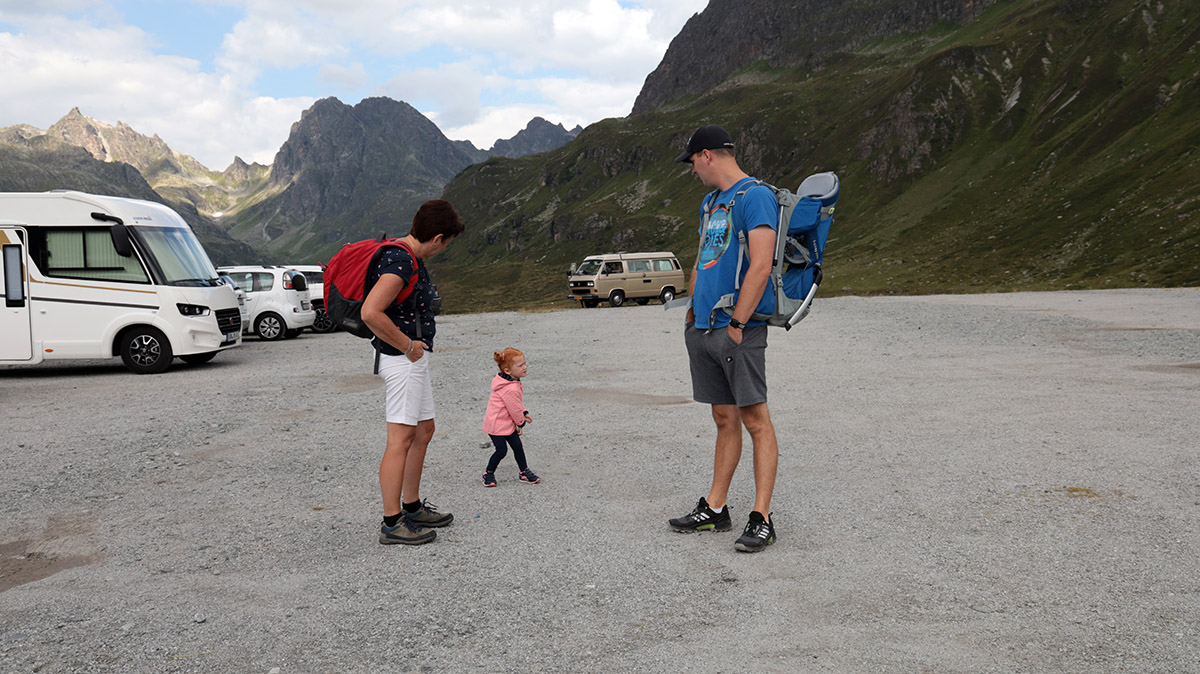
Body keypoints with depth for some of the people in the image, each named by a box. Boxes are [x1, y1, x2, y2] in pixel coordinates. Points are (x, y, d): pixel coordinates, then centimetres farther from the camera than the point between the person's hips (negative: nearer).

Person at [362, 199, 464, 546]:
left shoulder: (412, 257, 11)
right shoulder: (400, 262, -21)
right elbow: (371, 313, -31)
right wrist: (408, 346, -20)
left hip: (415, 358, 11)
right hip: (403, 360, -11)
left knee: (423, 431, 17)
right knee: (401, 439, -6)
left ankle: (412, 507, 28)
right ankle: (392, 523, 0)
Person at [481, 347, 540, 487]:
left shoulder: (513, 382, 4)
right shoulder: (510, 389, -31)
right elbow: (514, 408, -20)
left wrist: (524, 413, 12)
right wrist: (521, 422, -5)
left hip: (508, 423, 10)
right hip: (497, 424, -10)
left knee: (518, 447, 10)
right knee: (501, 450, -5)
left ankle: (524, 472, 21)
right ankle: (488, 473, 15)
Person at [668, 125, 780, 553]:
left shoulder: (755, 197, -10)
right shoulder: (710, 202, 20)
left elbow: (760, 267, -18)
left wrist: (737, 324, -19)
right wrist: (691, 313, 18)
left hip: (737, 329, -9)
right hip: (704, 329, 9)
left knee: (755, 420, -4)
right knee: (725, 419, 13)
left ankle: (761, 520, -1)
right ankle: (714, 509, 18)